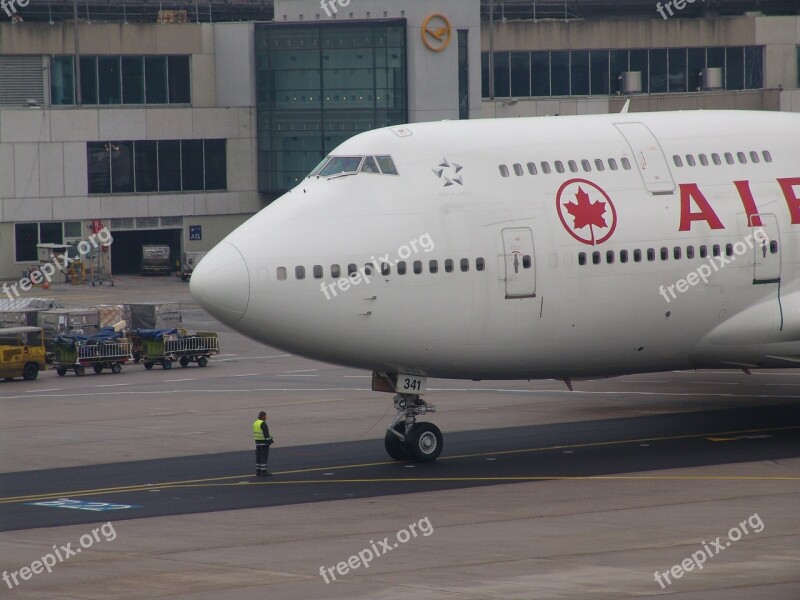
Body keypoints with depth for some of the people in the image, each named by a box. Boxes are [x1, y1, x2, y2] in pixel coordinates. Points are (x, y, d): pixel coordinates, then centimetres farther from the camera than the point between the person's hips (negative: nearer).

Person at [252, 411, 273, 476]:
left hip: (257, 442, 9)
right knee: (264, 457, -6)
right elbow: (266, 434, -20)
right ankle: (263, 472, -7)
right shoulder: (263, 424, -16)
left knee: (258, 457, 10)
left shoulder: (255, 423, 11)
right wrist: (269, 441, -13)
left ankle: (258, 472, 12)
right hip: (264, 443, -9)